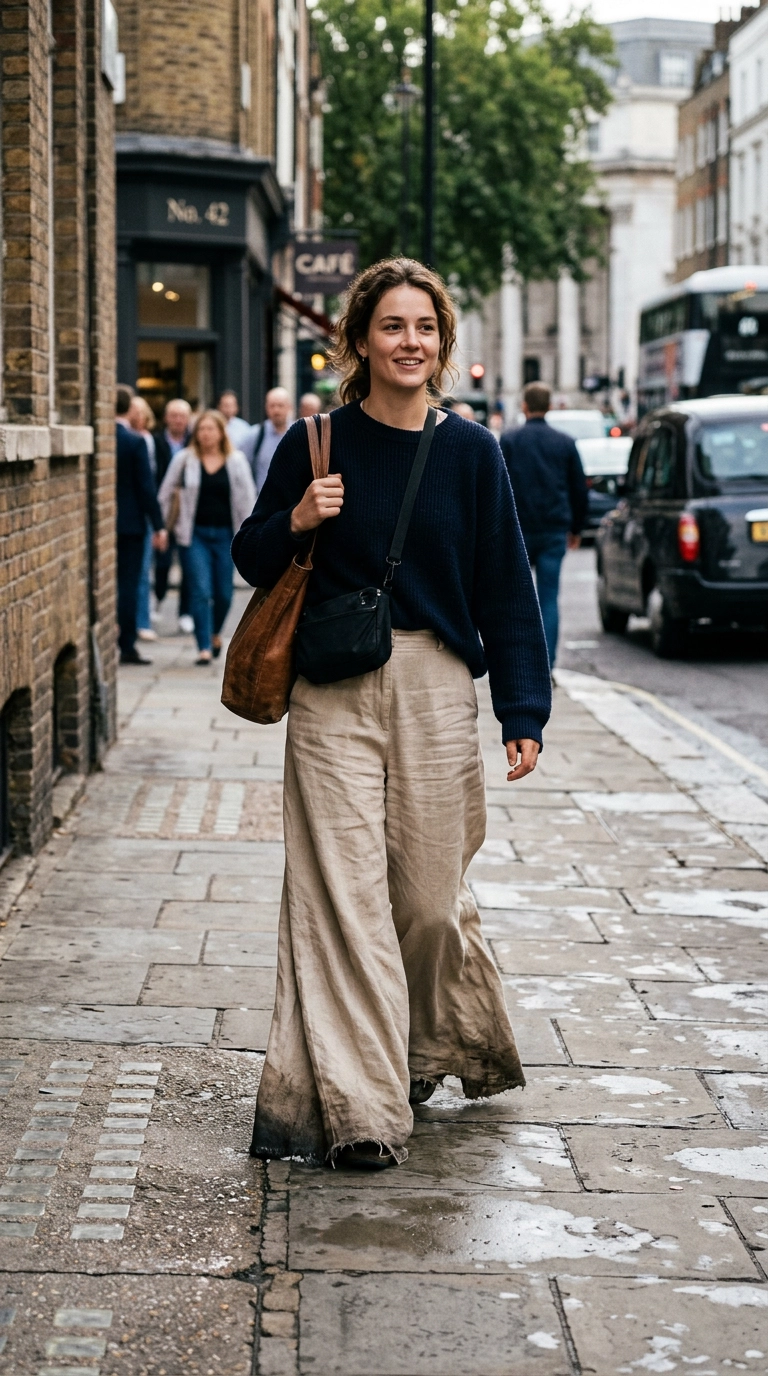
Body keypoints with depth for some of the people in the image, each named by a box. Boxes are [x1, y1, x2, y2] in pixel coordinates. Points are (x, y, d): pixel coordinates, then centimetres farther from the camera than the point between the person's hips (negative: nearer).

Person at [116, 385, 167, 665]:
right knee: (128, 584, 0)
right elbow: (146, 486, -13)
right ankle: (127, 647, 1)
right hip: (130, 522, -4)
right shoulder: (135, 442, -12)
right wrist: (158, 526, -7)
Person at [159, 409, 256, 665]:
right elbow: (165, 494, 8)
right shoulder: (184, 459, 2)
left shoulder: (236, 461, 3)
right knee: (200, 592, -8)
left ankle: (215, 633, 33)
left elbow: (247, 499, 3)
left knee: (224, 593, 5)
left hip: (225, 534, 1)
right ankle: (204, 647, -5)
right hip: (194, 534, -1)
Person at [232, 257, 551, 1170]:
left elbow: (505, 585, 6)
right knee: (344, 894, -6)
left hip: (436, 690, 1)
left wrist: (524, 711, 2)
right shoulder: (315, 445, 2)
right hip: (333, 693, -1)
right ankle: (355, 1106, -2)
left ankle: (428, 1049, 33)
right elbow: (251, 562, 11)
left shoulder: (469, 452, 4)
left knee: (428, 893, 6)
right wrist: (294, 523, -11)